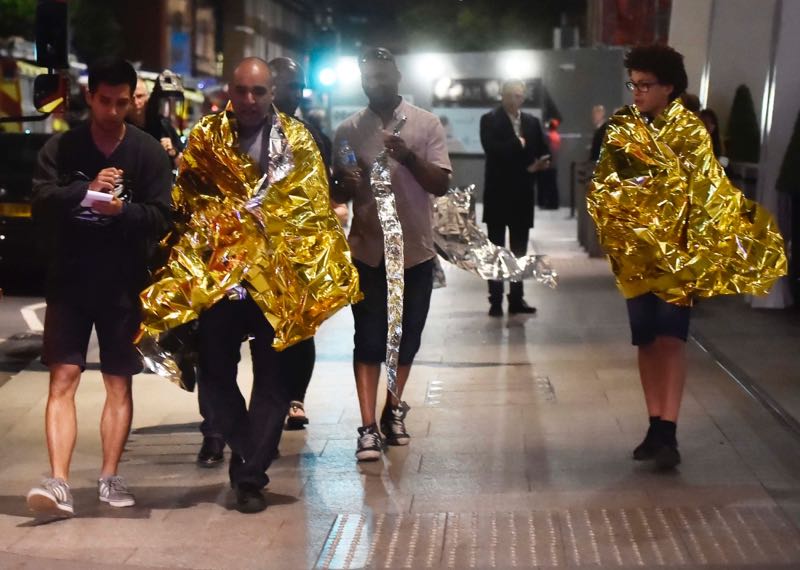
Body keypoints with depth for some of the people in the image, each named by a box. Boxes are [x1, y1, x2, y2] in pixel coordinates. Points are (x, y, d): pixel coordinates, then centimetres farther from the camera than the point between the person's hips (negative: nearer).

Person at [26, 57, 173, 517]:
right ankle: (59, 482, -12)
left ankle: (110, 477, 17)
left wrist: (122, 209, -26)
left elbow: (162, 219, -7)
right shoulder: (61, 148, 1)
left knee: (120, 384, 7)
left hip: (124, 283, 0)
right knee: (63, 379, -8)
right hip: (69, 280, 0)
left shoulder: (149, 152, -1)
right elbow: (41, 204, -10)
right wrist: (87, 191, -26)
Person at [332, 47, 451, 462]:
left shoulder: (426, 125, -1)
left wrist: (408, 157, -23)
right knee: (368, 340, -3)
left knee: (407, 336, 12)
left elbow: (441, 184, -7)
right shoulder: (348, 131, 4)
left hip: (415, 248, 0)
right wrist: (346, 187, -13)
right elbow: (337, 191, 11)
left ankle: (393, 411, 29)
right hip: (368, 249, 0)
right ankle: (368, 427, -4)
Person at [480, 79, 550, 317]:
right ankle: (496, 300, 1)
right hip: (498, 193, -4)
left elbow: (544, 153, 7)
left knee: (519, 250, 7)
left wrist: (536, 166, -13)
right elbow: (492, 149, -20)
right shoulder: (490, 120, -3)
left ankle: (516, 299, 12)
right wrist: (518, 144, -11)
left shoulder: (532, 122, 12)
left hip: (522, 193, 4)